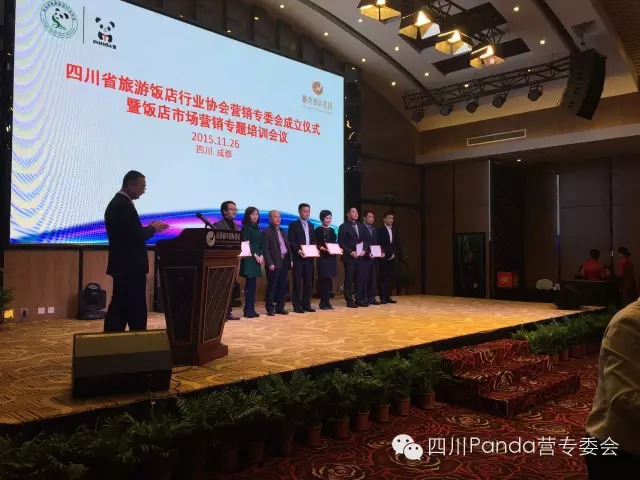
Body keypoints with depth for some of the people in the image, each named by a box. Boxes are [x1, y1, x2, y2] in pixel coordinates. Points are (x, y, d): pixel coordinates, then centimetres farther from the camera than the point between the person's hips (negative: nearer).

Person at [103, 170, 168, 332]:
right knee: (136, 311, -1)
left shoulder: (116, 203, 15)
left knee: (119, 308, 12)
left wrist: (148, 228, 11)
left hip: (123, 265, 10)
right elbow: (136, 236, -22)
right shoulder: (124, 205, -17)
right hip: (130, 266, -10)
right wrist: (153, 229, -5)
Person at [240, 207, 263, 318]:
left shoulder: (257, 228, 16)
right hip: (249, 259, -6)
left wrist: (261, 256, -1)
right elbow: (245, 243, -10)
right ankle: (248, 310, -5)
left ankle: (251, 309, 9)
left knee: (253, 284, 6)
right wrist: (255, 255, -14)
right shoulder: (245, 228, -3)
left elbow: (261, 244, 14)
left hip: (258, 259, 7)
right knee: (249, 284, -8)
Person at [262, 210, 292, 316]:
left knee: (283, 286, 9)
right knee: (272, 286, -1)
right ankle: (270, 308, 7)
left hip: (284, 261, 7)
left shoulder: (282, 231, 18)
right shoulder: (267, 232, -4)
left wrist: (290, 259, 9)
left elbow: (288, 246, 20)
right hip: (274, 263, -7)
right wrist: (270, 263, -17)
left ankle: (280, 307, 17)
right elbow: (265, 249, -10)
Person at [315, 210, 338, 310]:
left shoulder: (332, 230, 16)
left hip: (332, 257, 6)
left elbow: (335, 243, 17)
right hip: (323, 257, -6)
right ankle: (322, 302, 3)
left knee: (329, 279, 7)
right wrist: (324, 249, -22)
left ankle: (327, 301, 13)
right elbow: (316, 244, -8)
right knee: (323, 280, -3)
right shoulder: (318, 230, -2)